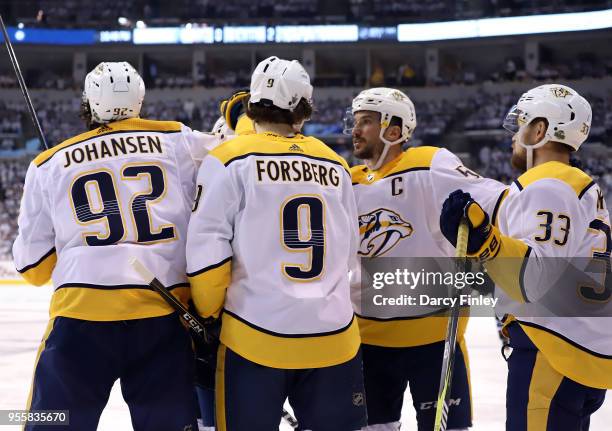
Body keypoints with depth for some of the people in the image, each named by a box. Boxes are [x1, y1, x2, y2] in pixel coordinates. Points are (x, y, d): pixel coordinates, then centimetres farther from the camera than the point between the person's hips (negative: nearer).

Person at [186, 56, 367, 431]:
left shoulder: (229, 160, -4)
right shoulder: (335, 165, 9)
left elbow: (206, 254, -8)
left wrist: (207, 317, 4)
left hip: (256, 337, -3)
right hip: (334, 337, 3)